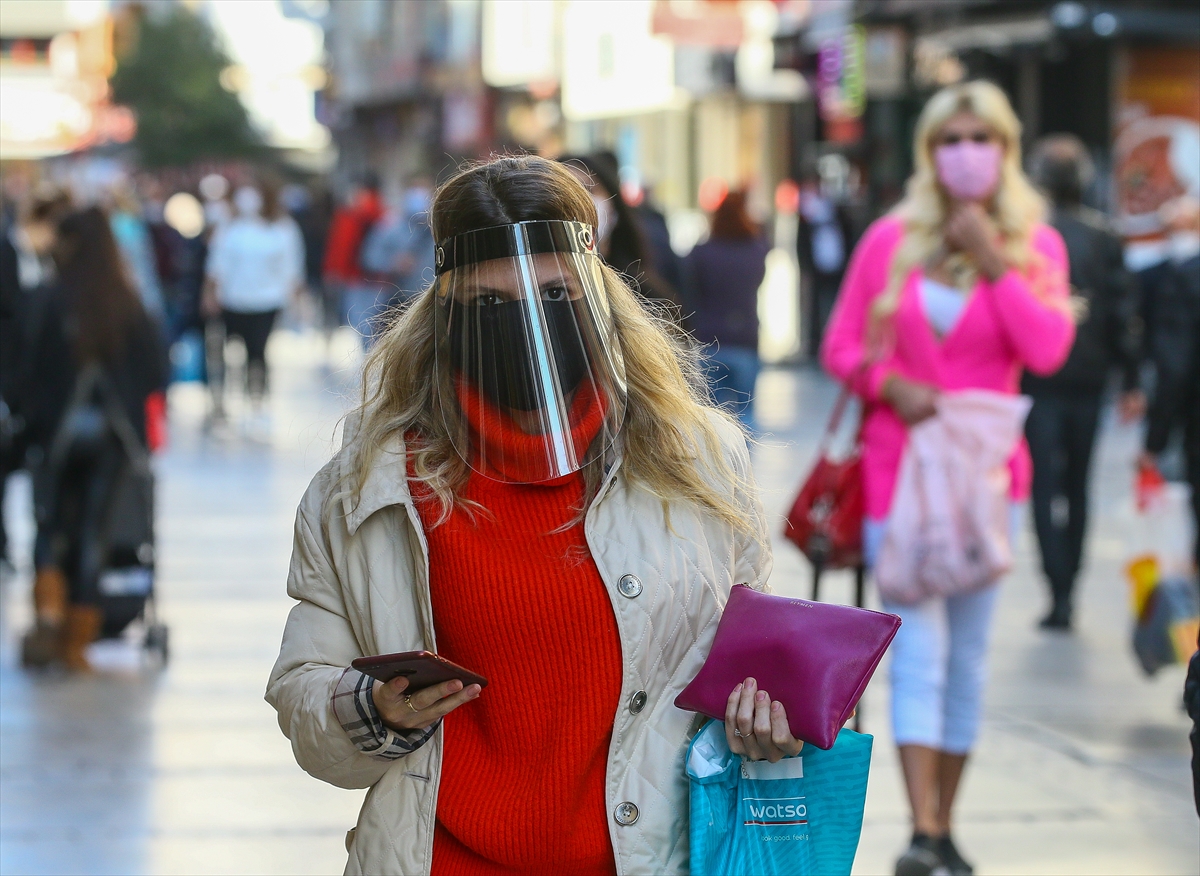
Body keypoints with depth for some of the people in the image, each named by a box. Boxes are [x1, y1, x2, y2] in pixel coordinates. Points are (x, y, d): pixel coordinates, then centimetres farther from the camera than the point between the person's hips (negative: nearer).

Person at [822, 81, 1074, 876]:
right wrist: (890, 384, -12)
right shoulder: (891, 240, 3)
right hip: (898, 465, -1)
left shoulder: (1036, 245, 3)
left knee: (968, 651, 7)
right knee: (919, 644, -12)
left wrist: (993, 260, -14)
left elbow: (1047, 350, -13)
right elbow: (844, 345, 6)